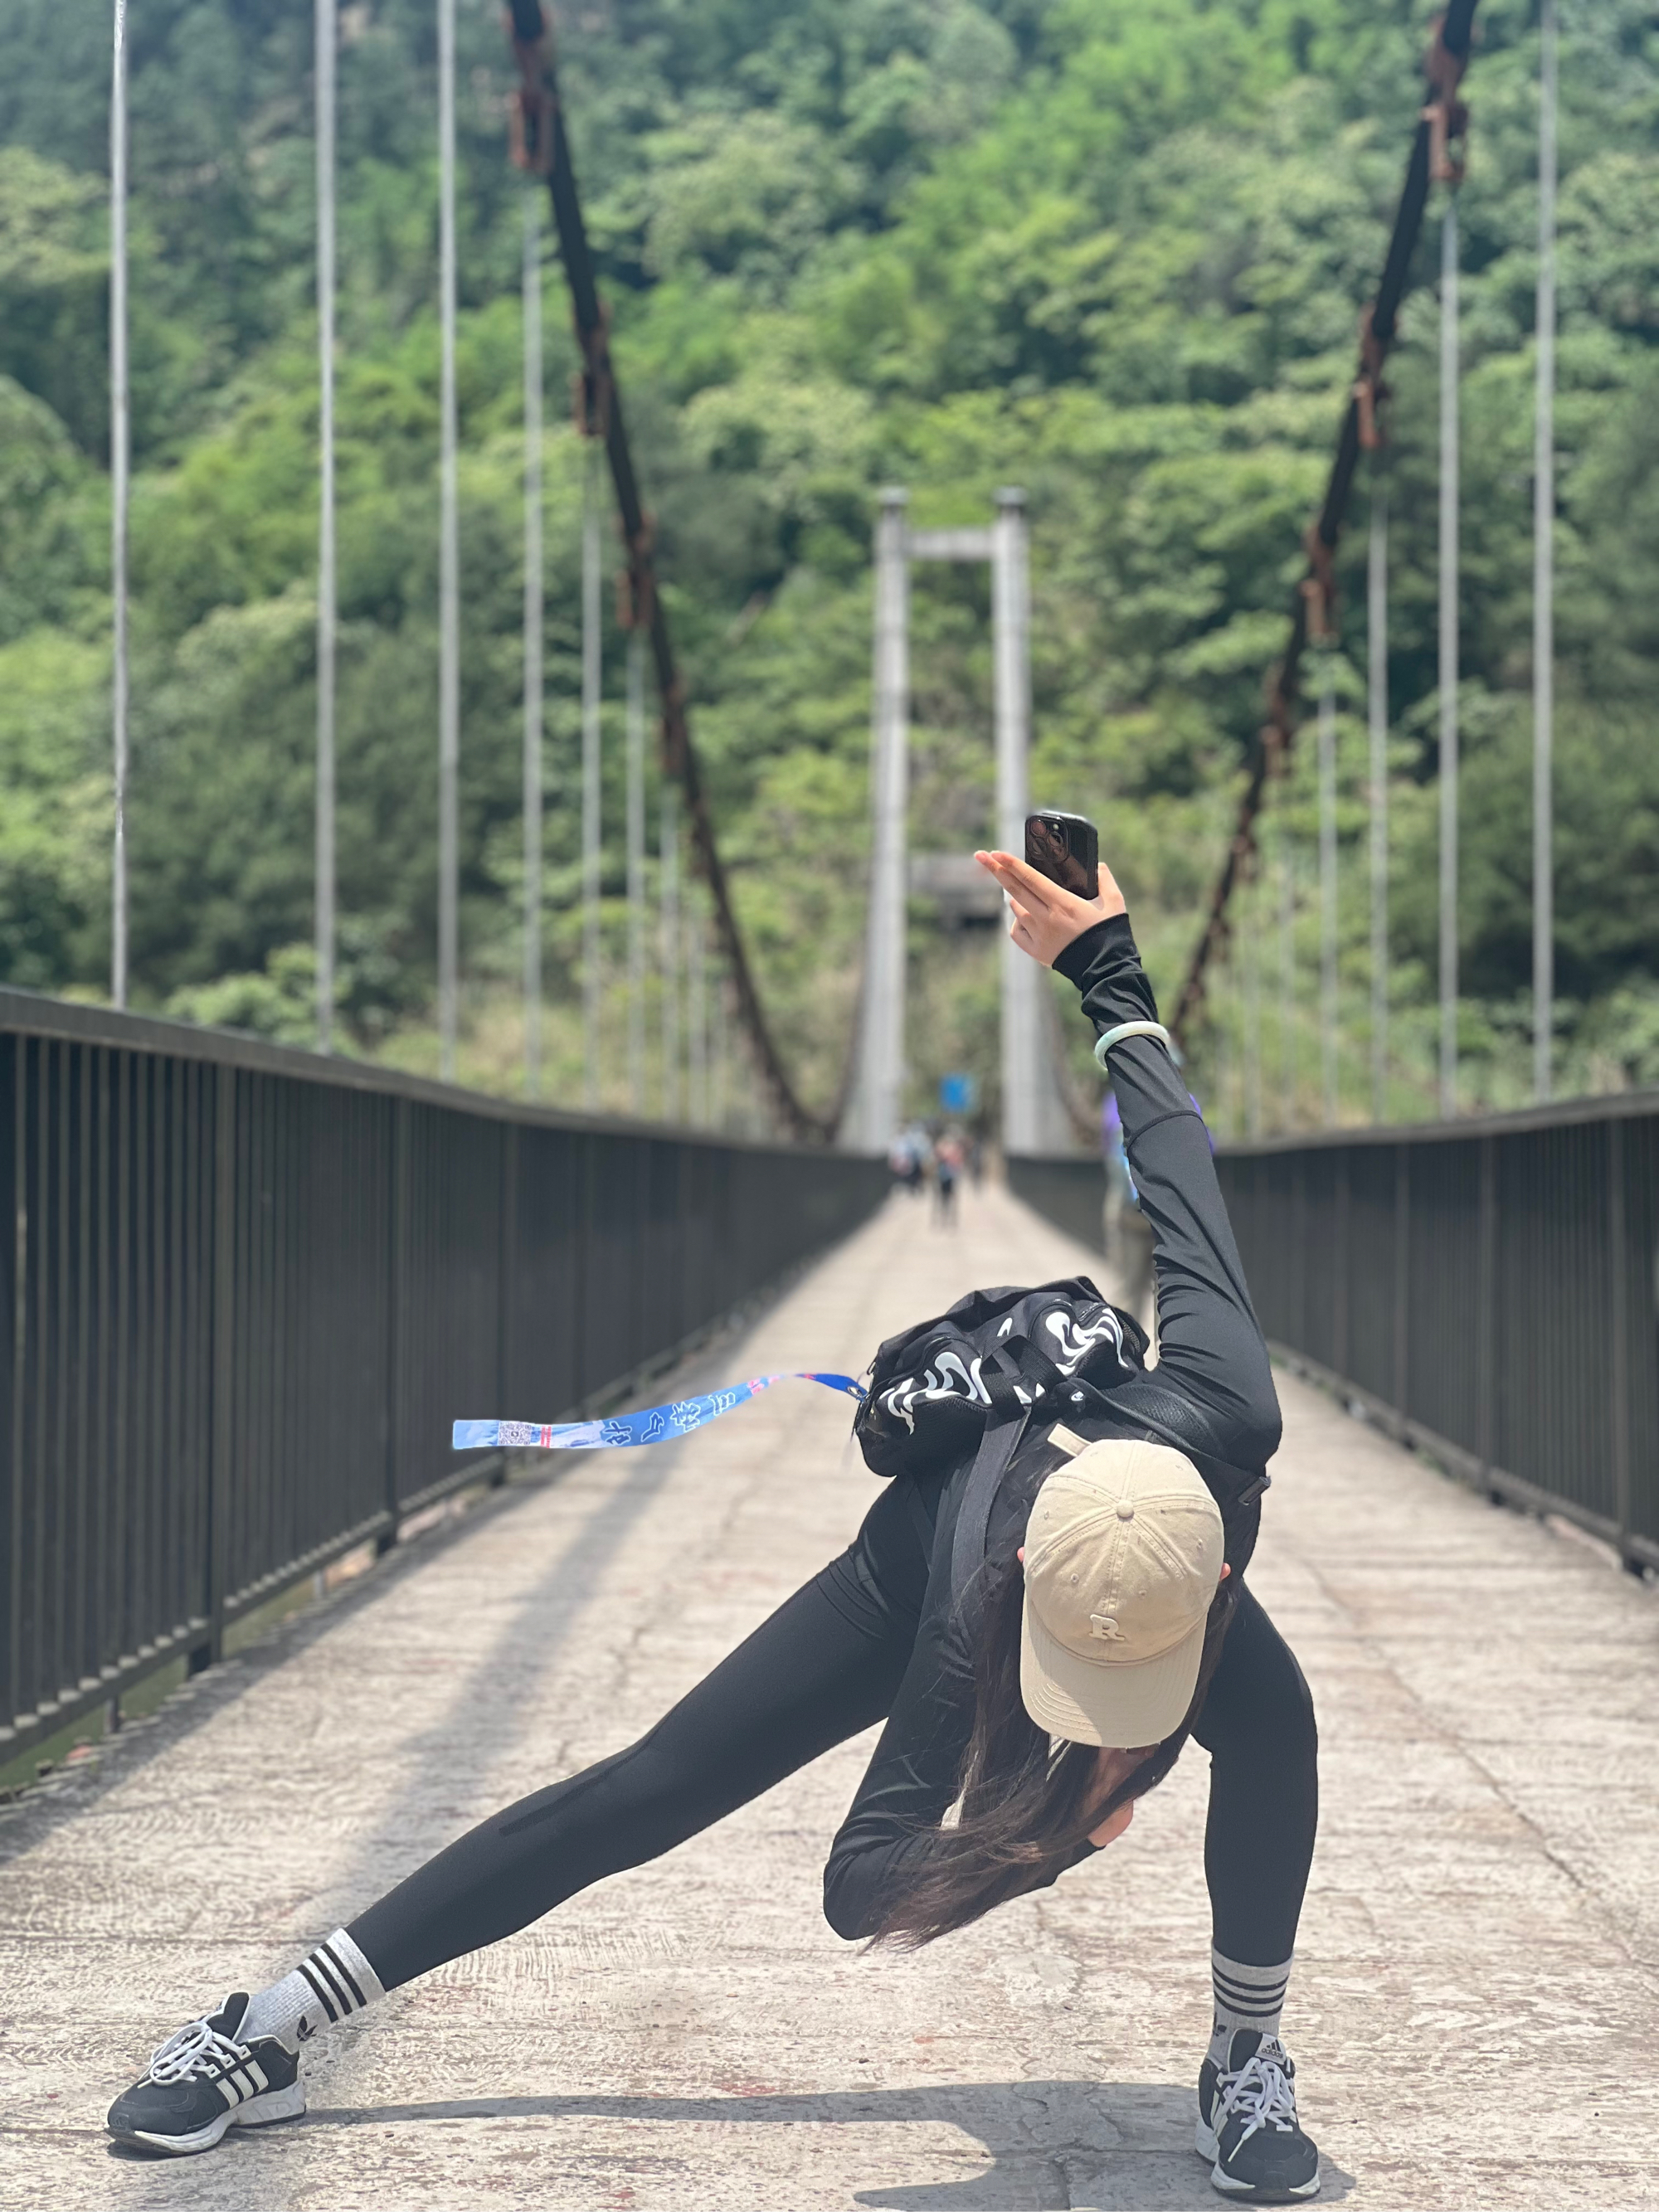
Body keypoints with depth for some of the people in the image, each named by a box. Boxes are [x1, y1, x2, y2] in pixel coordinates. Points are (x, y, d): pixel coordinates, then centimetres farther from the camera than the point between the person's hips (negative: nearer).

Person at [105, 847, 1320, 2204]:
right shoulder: (971, 1590, -47)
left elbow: (1176, 1170, -31)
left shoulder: (1225, 1417, -45)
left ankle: (1248, 2061, -9)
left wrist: (1109, 972, -16)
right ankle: (270, 2032, 2)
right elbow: (862, 1883, -40)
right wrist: (1044, 1843, -55)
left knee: (1275, 1724, -29)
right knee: (644, 1795, -5)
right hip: (915, 1568, -2)